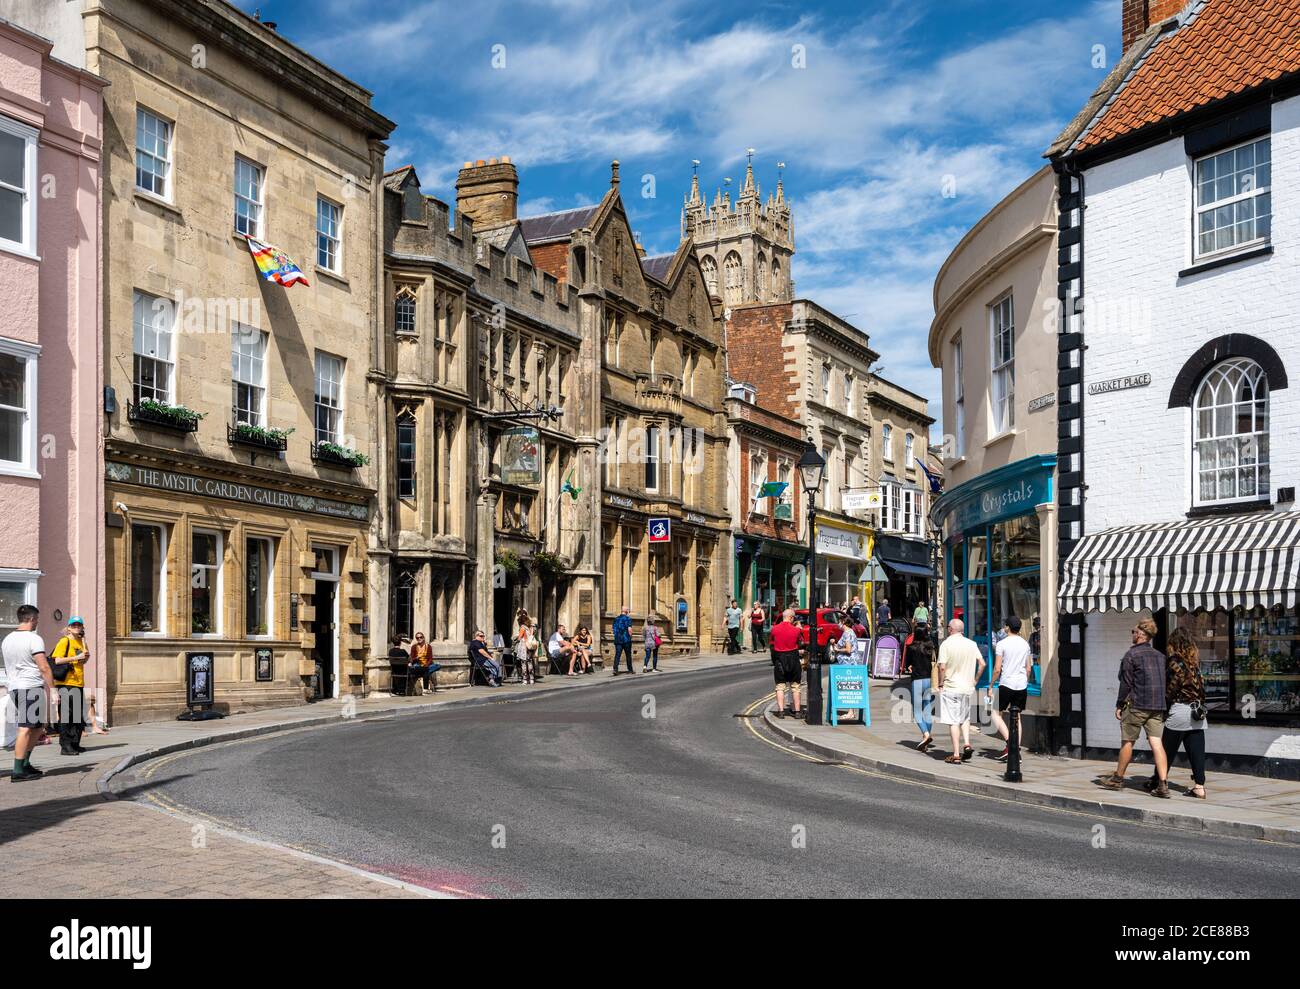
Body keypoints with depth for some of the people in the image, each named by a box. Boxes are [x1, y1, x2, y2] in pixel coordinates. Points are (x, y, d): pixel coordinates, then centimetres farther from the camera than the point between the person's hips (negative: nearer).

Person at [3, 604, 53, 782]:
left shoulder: (7, 639, 16)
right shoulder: (34, 639, -9)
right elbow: (44, 668, -14)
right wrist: (52, 690, -10)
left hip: (14, 687, 8)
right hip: (32, 687, -8)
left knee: (38, 727, 16)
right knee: (26, 729, -8)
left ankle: (25, 763, 15)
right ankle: (18, 772, -10)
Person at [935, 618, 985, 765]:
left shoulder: (946, 644, -9)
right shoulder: (971, 644, 5)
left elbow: (942, 667, -15)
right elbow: (982, 664, 2)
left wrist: (940, 684, -3)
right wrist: (974, 680, 11)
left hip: (950, 688, -4)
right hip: (967, 687, 5)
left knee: (953, 721, -1)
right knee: (965, 718, 22)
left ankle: (956, 754, -1)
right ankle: (967, 743, 4)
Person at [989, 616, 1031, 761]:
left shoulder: (1002, 644, -8)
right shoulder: (1025, 644, 9)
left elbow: (997, 669, -11)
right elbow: (1028, 669, 14)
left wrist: (991, 684, 0)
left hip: (1006, 684, -5)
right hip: (1022, 685, 5)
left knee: (996, 713, 6)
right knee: (1017, 717, 11)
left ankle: (1008, 742, -11)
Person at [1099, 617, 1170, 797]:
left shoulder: (1131, 654, -7)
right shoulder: (1160, 655, 12)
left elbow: (1126, 682, -8)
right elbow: (1163, 681, 17)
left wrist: (1119, 705, -2)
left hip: (1137, 705, -5)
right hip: (1157, 706, 5)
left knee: (1127, 741, 8)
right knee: (1156, 743, -1)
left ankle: (1117, 779, 20)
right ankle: (1163, 784, -11)